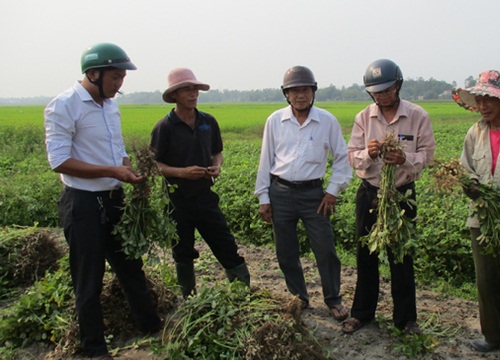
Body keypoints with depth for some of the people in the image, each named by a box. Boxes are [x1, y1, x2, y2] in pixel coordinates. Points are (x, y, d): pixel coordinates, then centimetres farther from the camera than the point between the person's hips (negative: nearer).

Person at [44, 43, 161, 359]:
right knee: (89, 282, 7)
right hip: (83, 204, -7)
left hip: (115, 200, 7)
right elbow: (60, 161, -20)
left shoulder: (111, 105, 9)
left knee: (131, 268, 19)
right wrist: (112, 171, -24)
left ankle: (152, 327, 35)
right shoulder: (64, 106, -14)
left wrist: (132, 173, -1)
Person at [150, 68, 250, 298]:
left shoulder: (209, 122, 4)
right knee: (183, 255, 11)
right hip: (177, 199, -3)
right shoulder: (164, 127, -9)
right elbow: (153, 165, -7)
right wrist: (182, 172, -22)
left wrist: (216, 166, -6)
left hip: (205, 196, 3)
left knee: (227, 246, 4)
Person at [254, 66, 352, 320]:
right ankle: (298, 298, 28)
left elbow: (341, 158, 6)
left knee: (326, 249, 0)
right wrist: (263, 197, 4)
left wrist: (333, 191, -1)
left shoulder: (327, 121, -3)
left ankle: (333, 299, 20)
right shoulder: (275, 121, 0)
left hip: (313, 193, -1)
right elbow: (266, 161, 6)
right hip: (280, 192, 2)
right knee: (286, 252, 9)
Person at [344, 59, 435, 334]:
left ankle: (405, 318, 23)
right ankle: (362, 312, 27)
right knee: (365, 255, 11)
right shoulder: (363, 118, 0)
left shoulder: (417, 116, -6)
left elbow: (427, 154, -4)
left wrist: (405, 159, -24)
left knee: (401, 258, 7)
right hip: (369, 193, 2)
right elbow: (352, 157, -1)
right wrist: (368, 153, -23)